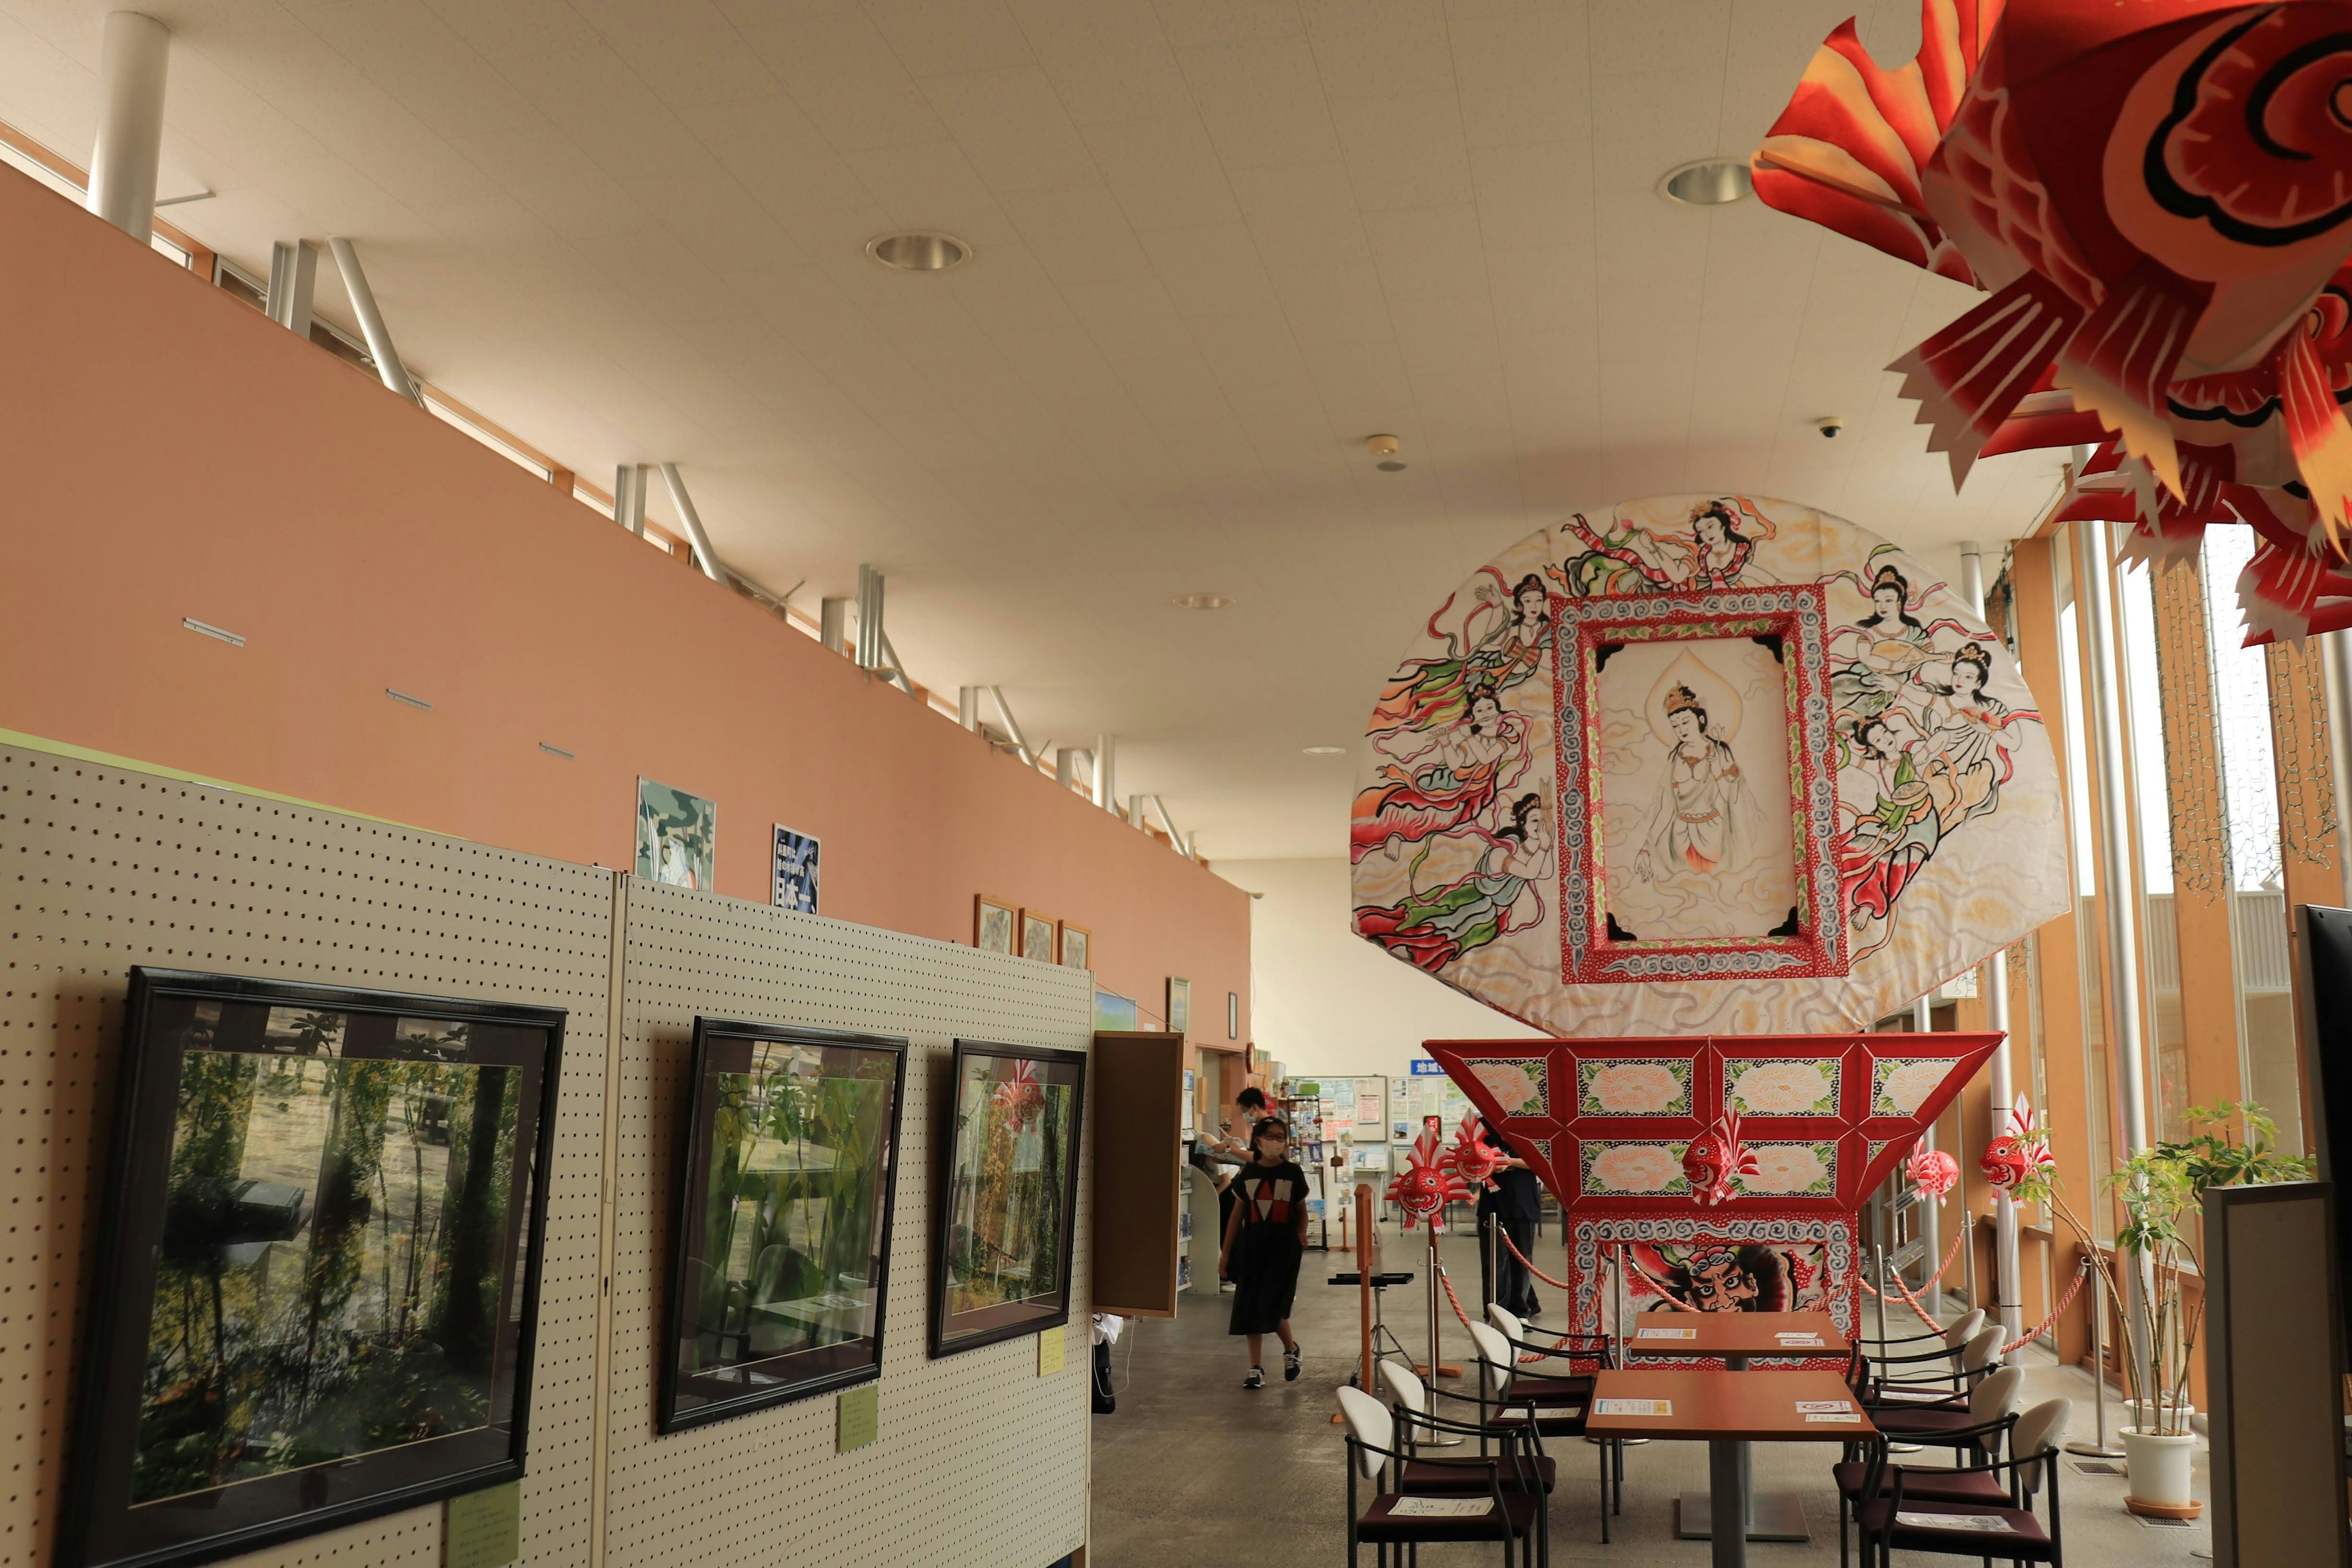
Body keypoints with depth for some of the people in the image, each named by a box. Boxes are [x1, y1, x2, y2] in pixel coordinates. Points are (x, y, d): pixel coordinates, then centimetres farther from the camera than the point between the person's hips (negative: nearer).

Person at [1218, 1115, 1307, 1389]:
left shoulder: (1293, 1173, 0)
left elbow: (1301, 1209, 12)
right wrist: (1225, 1253, 7)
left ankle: (1291, 1349, 20)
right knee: (1251, 1308, 4)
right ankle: (1256, 1368, 16)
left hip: (1284, 1248, -2)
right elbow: (1237, 1215, 8)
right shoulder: (1248, 1174, 4)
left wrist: (1302, 1234, -5)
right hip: (1252, 1246, 3)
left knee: (1272, 1307, -10)